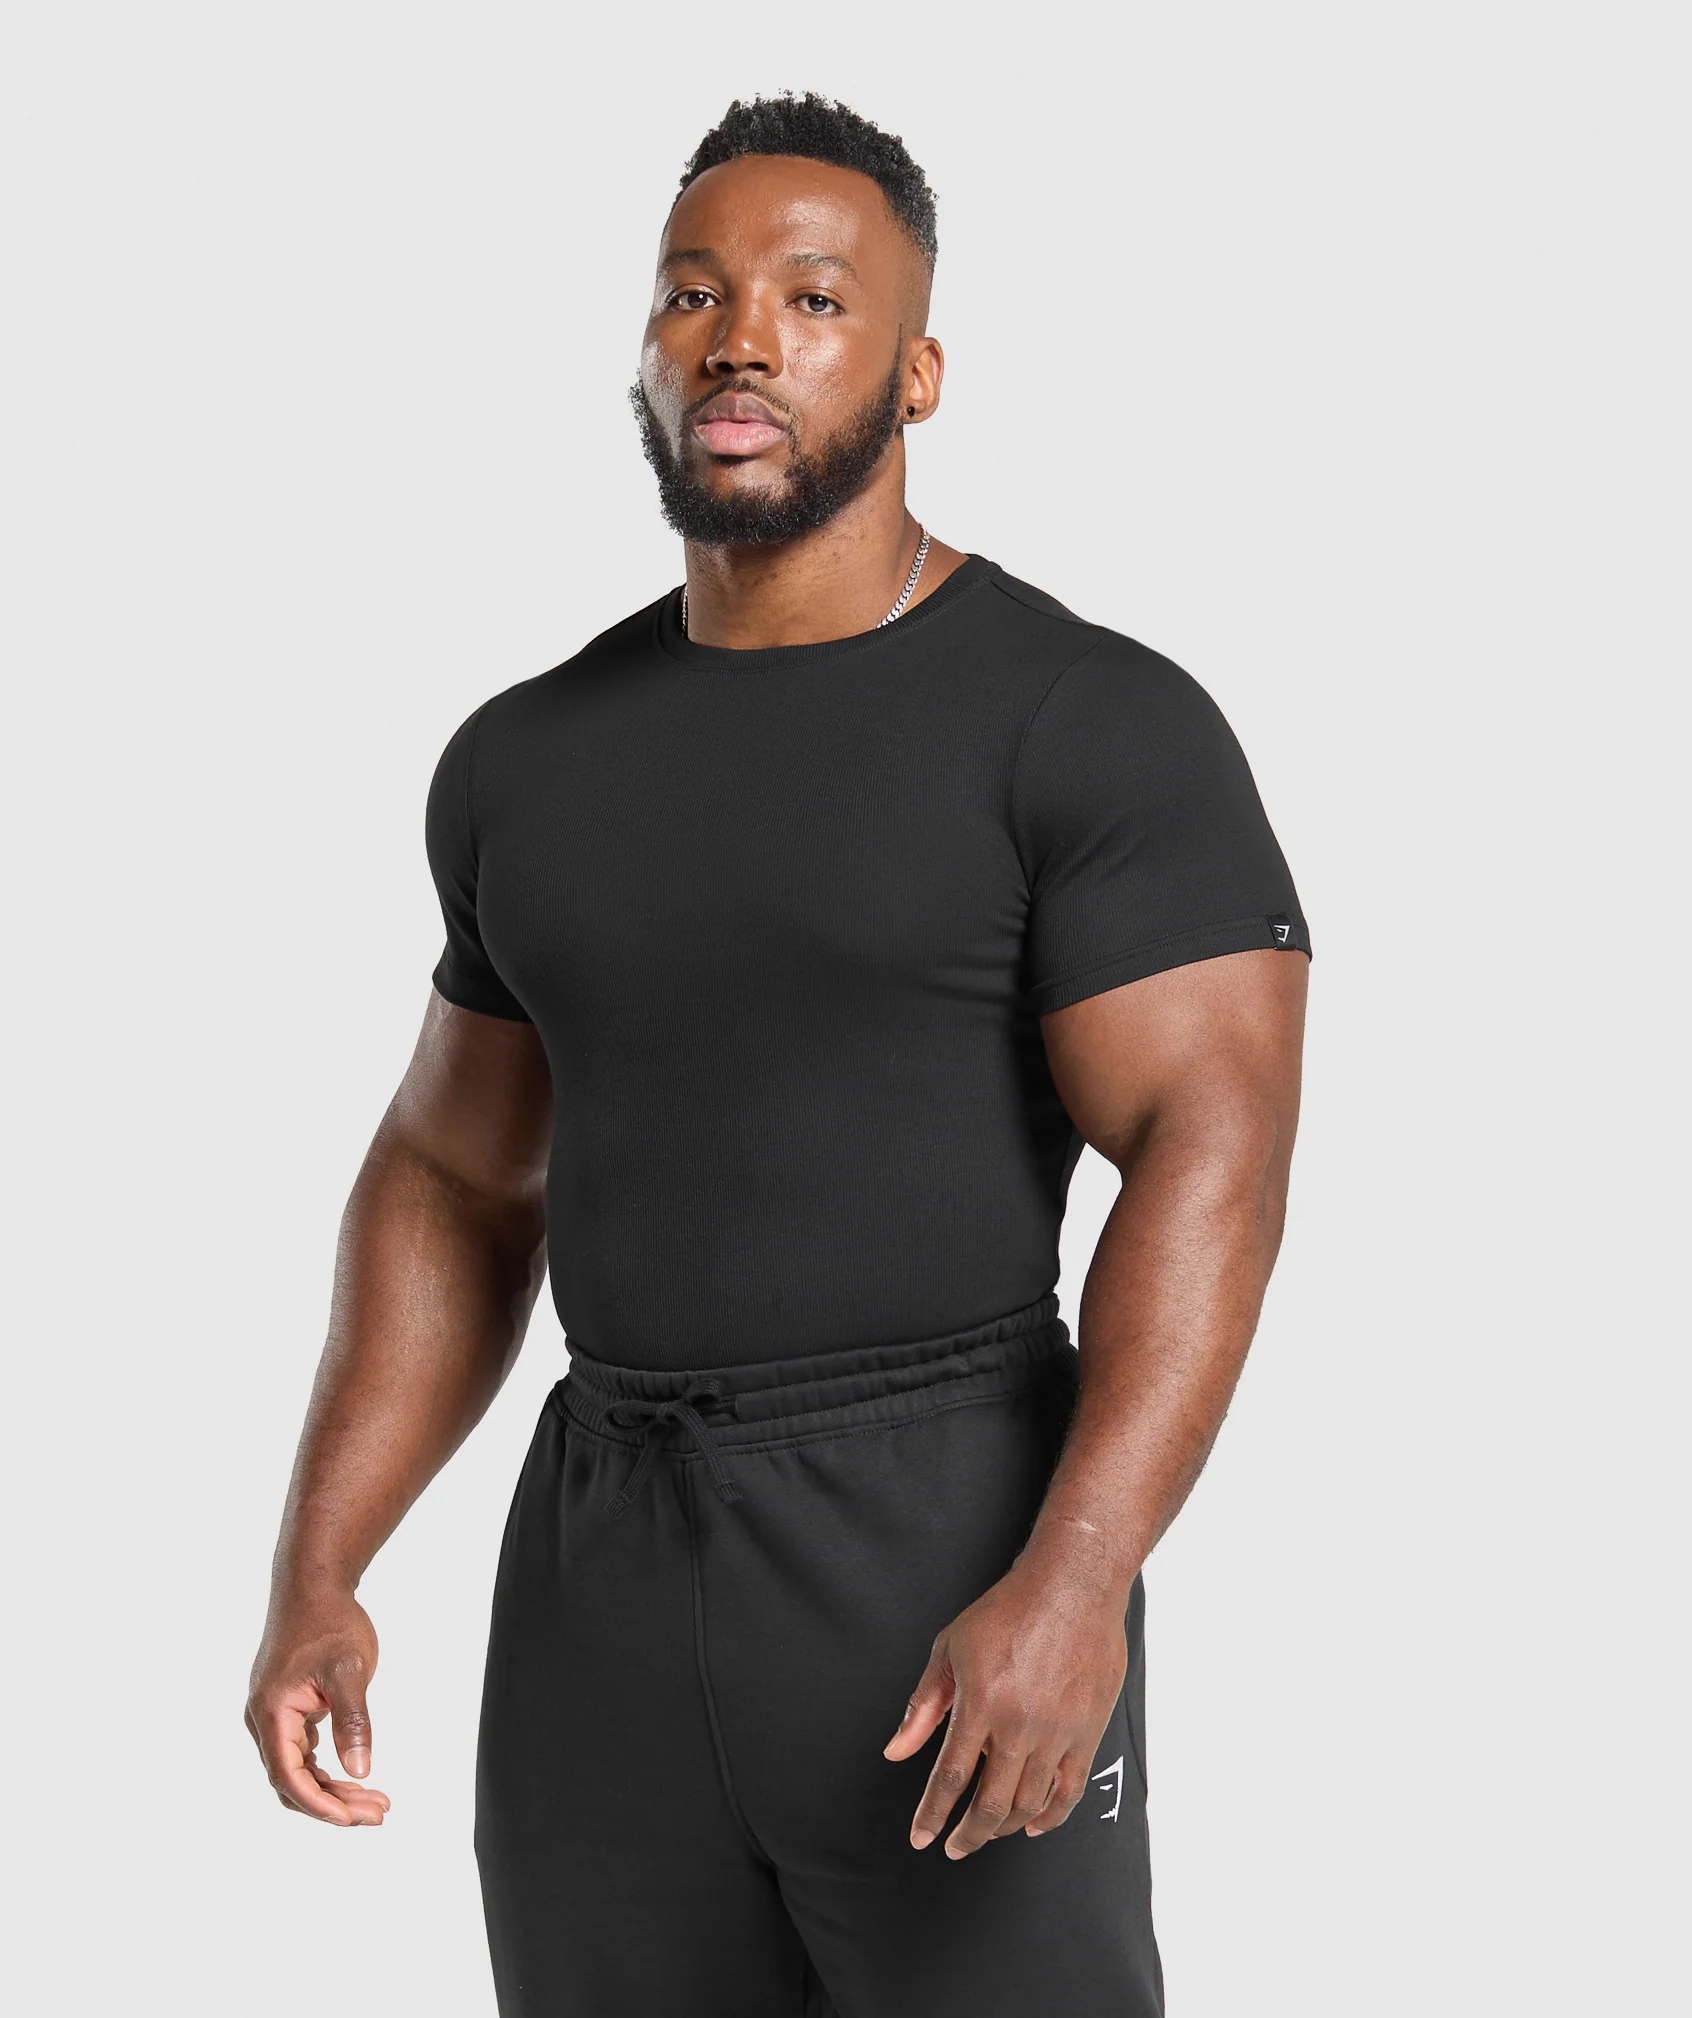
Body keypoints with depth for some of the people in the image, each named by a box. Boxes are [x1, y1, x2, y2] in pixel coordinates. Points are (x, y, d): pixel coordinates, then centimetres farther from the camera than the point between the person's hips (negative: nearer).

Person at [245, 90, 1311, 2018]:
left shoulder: (1099, 724, -8)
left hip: (949, 1552, -5)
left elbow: (1213, 1157, -16)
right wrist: (315, 1572, 6)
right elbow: (453, 1181, 17)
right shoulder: (535, 762, 11)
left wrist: (1074, 1585, -28)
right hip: (608, 1569, 5)